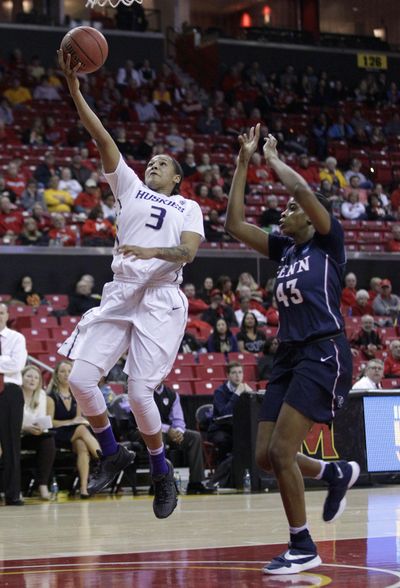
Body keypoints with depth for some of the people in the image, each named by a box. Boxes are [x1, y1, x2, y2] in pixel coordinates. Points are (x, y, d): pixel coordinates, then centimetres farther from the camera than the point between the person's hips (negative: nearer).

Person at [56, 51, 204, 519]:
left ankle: (162, 473, 9)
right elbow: (102, 138, 9)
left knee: (139, 392, -13)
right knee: (80, 379, -10)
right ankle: (112, 454, 13)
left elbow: (189, 251, -6)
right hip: (119, 295, 3)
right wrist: (74, 89, 0)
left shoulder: (188, 207, 14)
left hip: (161, 301, -3)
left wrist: (153, 252, -25)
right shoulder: (129, 188, 19)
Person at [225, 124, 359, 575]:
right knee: (265, 457, 4)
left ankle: (303, 547, -3)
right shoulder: (285, 248, 17)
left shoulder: (328, 243, -1)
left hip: (324, 355, -8)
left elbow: (303, 189, -17)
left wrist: (273, 159, 0)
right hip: (289, 355, 8)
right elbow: (234, 224, 14)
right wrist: (243, 162, 12)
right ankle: (337, 474, 29)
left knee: (280, 451, -16)